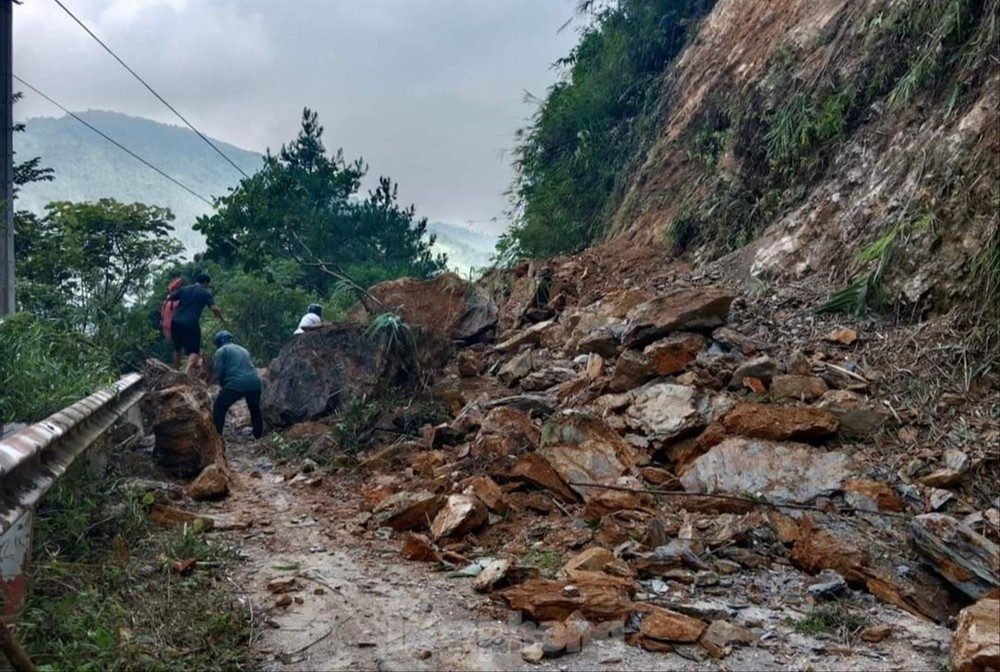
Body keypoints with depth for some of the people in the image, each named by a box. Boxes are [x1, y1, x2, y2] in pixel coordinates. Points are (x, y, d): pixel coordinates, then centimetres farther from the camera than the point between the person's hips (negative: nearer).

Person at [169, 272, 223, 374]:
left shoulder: (184, 289, 14)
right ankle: (187, 372, -25)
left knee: (177, 348, 21)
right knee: (194, 350, -2)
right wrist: (221, 318, 7)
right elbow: (214, 308, -9)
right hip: (191, 324, -5)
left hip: (176, 322, 5)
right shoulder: (205, 293, 3)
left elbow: (169, 298, 18)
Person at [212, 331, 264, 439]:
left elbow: (219, 372, 3)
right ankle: (259, 436, 31)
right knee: (255, 410, 26)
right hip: (254, 382, 6)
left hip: (236, 384, -6)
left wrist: (224, 386, 20)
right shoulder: (243, 350, 30)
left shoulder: (221, 351, 10)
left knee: (219, 408, 12)